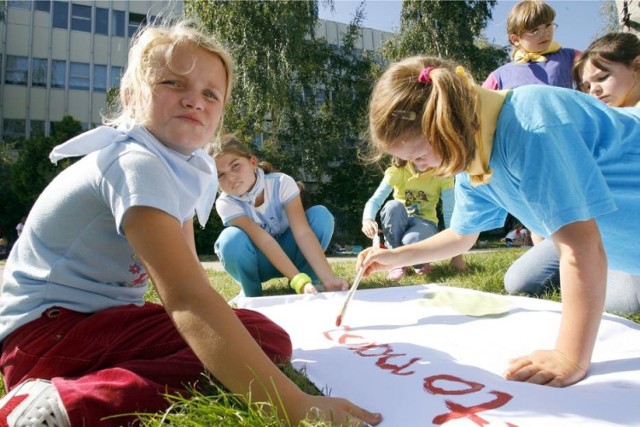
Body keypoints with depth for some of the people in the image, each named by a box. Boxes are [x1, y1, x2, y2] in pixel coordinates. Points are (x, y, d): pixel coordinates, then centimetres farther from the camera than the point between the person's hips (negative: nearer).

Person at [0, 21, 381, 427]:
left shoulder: (190, 166, 4)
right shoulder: (136, 165, -25)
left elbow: (185, 272, 15)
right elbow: (186, 297, -38)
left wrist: (220, 323, 4)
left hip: (103, 317, 9)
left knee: (264, 336, -8)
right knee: (268, 339, -25)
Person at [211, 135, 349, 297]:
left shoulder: (281, 182, -23)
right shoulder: (226, 203, -24)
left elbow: (303, 232, -32)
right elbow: (264, 241, -34)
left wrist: (328, 278, -44)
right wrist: (301, 282, -44)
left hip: (287, 251, 1)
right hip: (259, 262, 0)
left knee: (320, 214, -25)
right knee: (231, 238, -34)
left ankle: (312, 279, -8)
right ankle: (251, 294, -6)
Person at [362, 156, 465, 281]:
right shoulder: (396, 171, -15)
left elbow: (450, 213, -13)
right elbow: (375, 200, -26)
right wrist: (367, 219, -49)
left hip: (425, 224, -1)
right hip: (399, 225, 1)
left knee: (411, 241, -36)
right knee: (392, 206, -33)